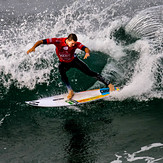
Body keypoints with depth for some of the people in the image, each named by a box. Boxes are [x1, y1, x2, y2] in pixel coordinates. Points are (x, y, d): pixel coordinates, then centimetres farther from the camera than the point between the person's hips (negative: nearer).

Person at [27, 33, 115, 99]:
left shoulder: (76, 44, -28)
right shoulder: (58, 41, -33)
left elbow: (86, 48, -40)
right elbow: (41, 41, -35)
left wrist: (87, 53, -64)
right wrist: (33, 47, -52)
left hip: (73, 60, 0)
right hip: (63, 63, 0)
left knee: (90, 73, -3)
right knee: (62, 72, -34)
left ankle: (108, 84, 9)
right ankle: (70, 91, -19)